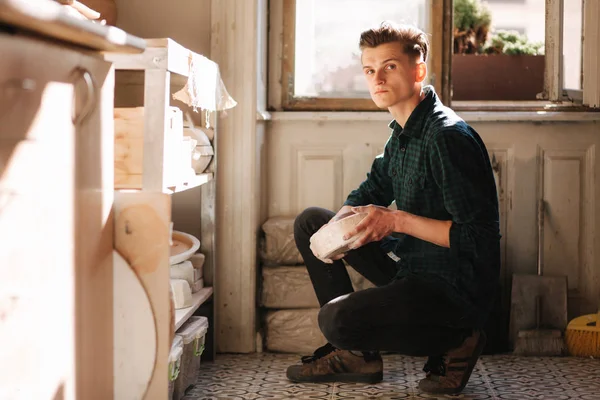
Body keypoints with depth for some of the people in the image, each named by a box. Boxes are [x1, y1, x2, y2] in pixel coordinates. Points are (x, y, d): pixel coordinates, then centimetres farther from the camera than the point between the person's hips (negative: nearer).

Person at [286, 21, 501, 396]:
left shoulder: (448, 137, -21)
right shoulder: (403, 132, 9)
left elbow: (476, 237, -25)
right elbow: (369, 193, 20)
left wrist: (398, 221, -22)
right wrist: (338, 225, -3)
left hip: (457, 287, -10)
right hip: (413, 267, 10)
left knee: (337, 320, -28)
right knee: (310, 222, 12)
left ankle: (455, 343, -4)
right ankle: (355, 354, 11)